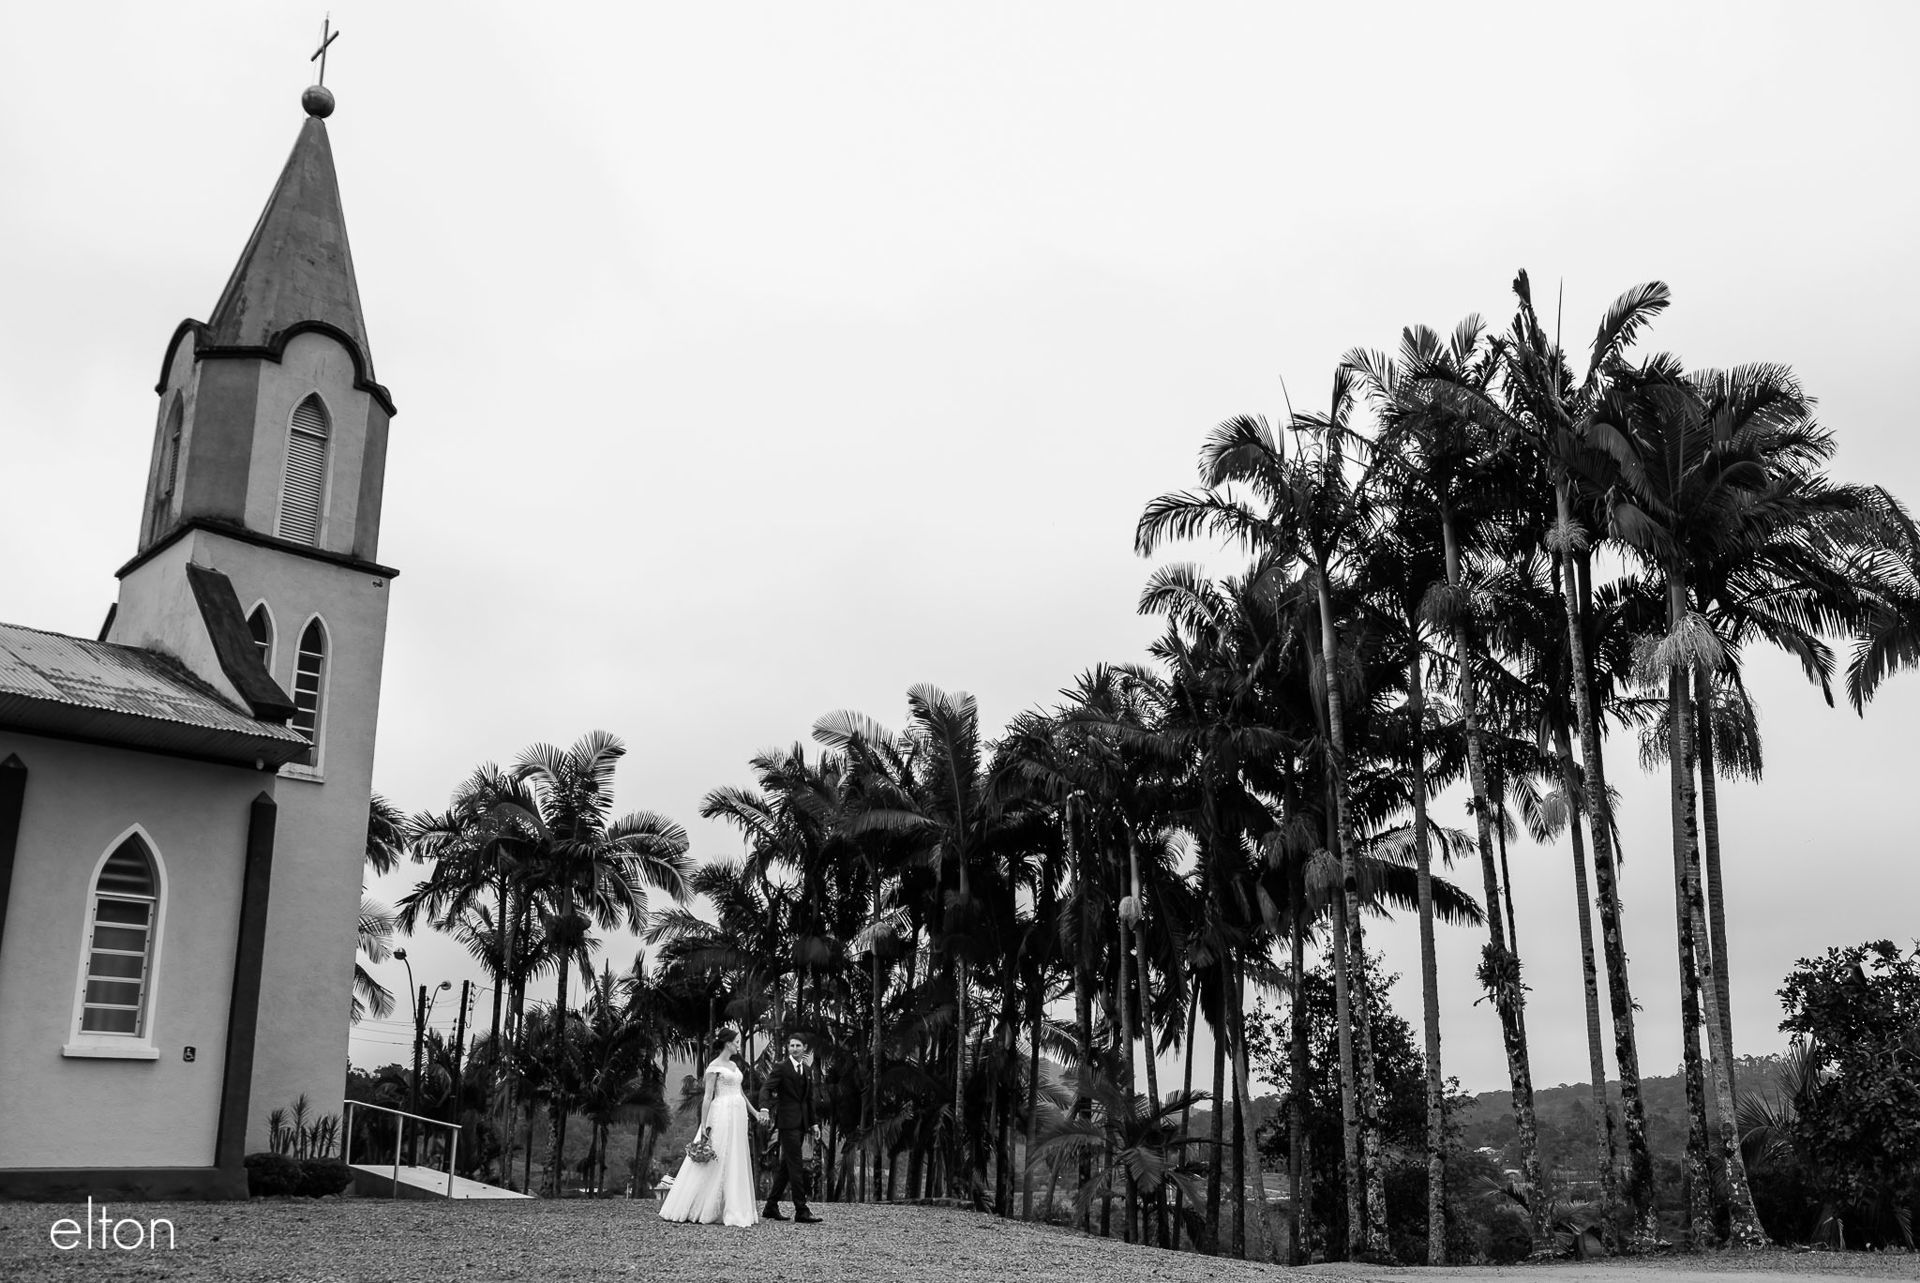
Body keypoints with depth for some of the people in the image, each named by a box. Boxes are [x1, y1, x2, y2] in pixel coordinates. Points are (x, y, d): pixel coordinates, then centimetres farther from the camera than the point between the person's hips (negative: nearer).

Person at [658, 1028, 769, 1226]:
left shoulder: (733, 1065, 16)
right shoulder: (715, 1066, -7)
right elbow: (708, 1097, -11)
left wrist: (755, 1112, 16)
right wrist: (704, 1126, -15)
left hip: (738, 1117, 8)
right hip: (722, 1115, -8)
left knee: (737, 1164, 7)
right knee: (717, 1163, -6)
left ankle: (734, 1211, 10)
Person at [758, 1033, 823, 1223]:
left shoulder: (807, 1070, 15)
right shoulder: (781, 1068, -6)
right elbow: (766, 1088, -17)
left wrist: (813, 1123, 17)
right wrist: (765, 1108, -35)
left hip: (800, 1123, 7)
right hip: (787, 1121, -7)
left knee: (786, 1166, 12)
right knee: (796, 1166, -10)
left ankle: (771, 1207, 20)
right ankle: (801, 1211, -10)